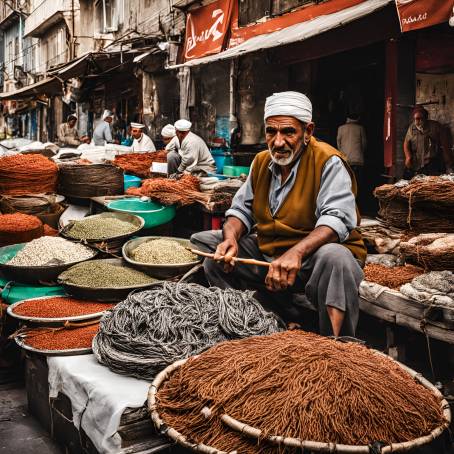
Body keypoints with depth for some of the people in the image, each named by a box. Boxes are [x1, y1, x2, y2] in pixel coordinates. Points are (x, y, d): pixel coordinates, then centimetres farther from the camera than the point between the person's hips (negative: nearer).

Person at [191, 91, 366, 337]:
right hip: (265, 256, 7)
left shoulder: (328, 162, -13)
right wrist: (231, 238, -10)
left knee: (334, 258, -41)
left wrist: (295, 253, -42)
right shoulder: (261, 161, 10)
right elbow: (241, 209, 14)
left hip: (311, 256, -6)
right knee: (202, 243, 2)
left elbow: (336, 219, -26)